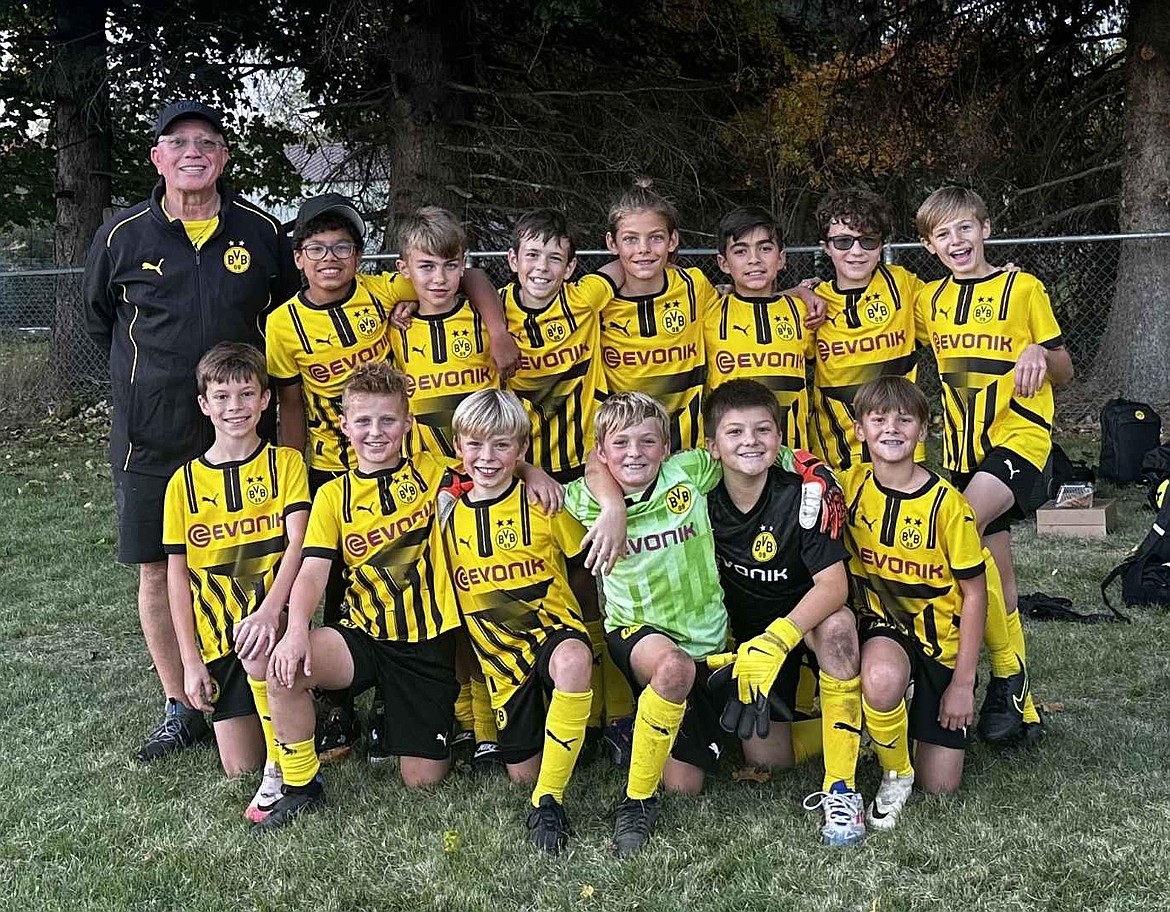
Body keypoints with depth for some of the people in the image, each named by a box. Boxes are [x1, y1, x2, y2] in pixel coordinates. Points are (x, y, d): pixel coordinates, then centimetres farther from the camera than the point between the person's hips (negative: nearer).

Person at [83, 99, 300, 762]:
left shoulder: (262, 232, 0)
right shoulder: (122, 237, -1)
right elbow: (101, 321, 15)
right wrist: (155, 378, 12)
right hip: (151, 436, 0)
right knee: (158, 570, 6)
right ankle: (181, 709, 20)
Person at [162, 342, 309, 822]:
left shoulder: (285, 463, 0)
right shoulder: (184, 482, 5)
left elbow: (298, 545, -12)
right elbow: (177, 577, 5)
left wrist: (269, 612, -29)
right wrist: (191, 661, -2)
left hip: (273, 616, -3)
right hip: (216, 637, 3)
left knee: (257, 647, -39)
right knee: (238, 765, -3)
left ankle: (284, 769, -19)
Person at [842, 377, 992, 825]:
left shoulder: (947, 503, -16)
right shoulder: (849, 486, -8)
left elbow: (974, 593, -10)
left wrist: (963, 682, -9)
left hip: (942, 637, -1)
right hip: (882, 624, 1)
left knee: (940, 785, 0)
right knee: (882, 678, -38)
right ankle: (895, 774, -8)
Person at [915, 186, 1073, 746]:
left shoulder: (1022, 288, -2)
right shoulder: (929, 300, 10)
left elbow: (1064, 373, 3)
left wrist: (1041, 353, -21)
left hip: (1018, 433, -5)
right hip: (963, 445, 5)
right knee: (996, 575, 7)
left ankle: (1007, 675, -14)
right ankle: (1017, 702, 16)